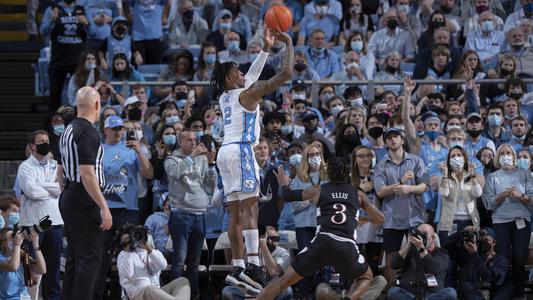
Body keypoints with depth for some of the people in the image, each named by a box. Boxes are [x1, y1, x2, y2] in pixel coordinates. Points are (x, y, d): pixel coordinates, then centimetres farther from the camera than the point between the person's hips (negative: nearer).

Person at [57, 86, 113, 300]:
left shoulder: (68, 131, 14)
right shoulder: (88, 132, -16)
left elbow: (61, 171, 20)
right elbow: (87, 174, -23)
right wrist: (104, 207, -22)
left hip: (68, 199, 10)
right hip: (85, 202, -10)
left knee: (74, 258, 12)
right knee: (90, 258, -10)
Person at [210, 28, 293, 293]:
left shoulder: (225, 96, 19)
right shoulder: (247, 94, -4)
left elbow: (251, 75, 35)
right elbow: (286, 74, -7)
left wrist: (266, 48, 35)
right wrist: (289, 44, 4)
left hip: (226, 152, 9)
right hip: (240, 150, -9)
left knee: (236, 211, 6)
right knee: (250, 206, -16)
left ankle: (237, 267, 0)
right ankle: (253, 265, -26)